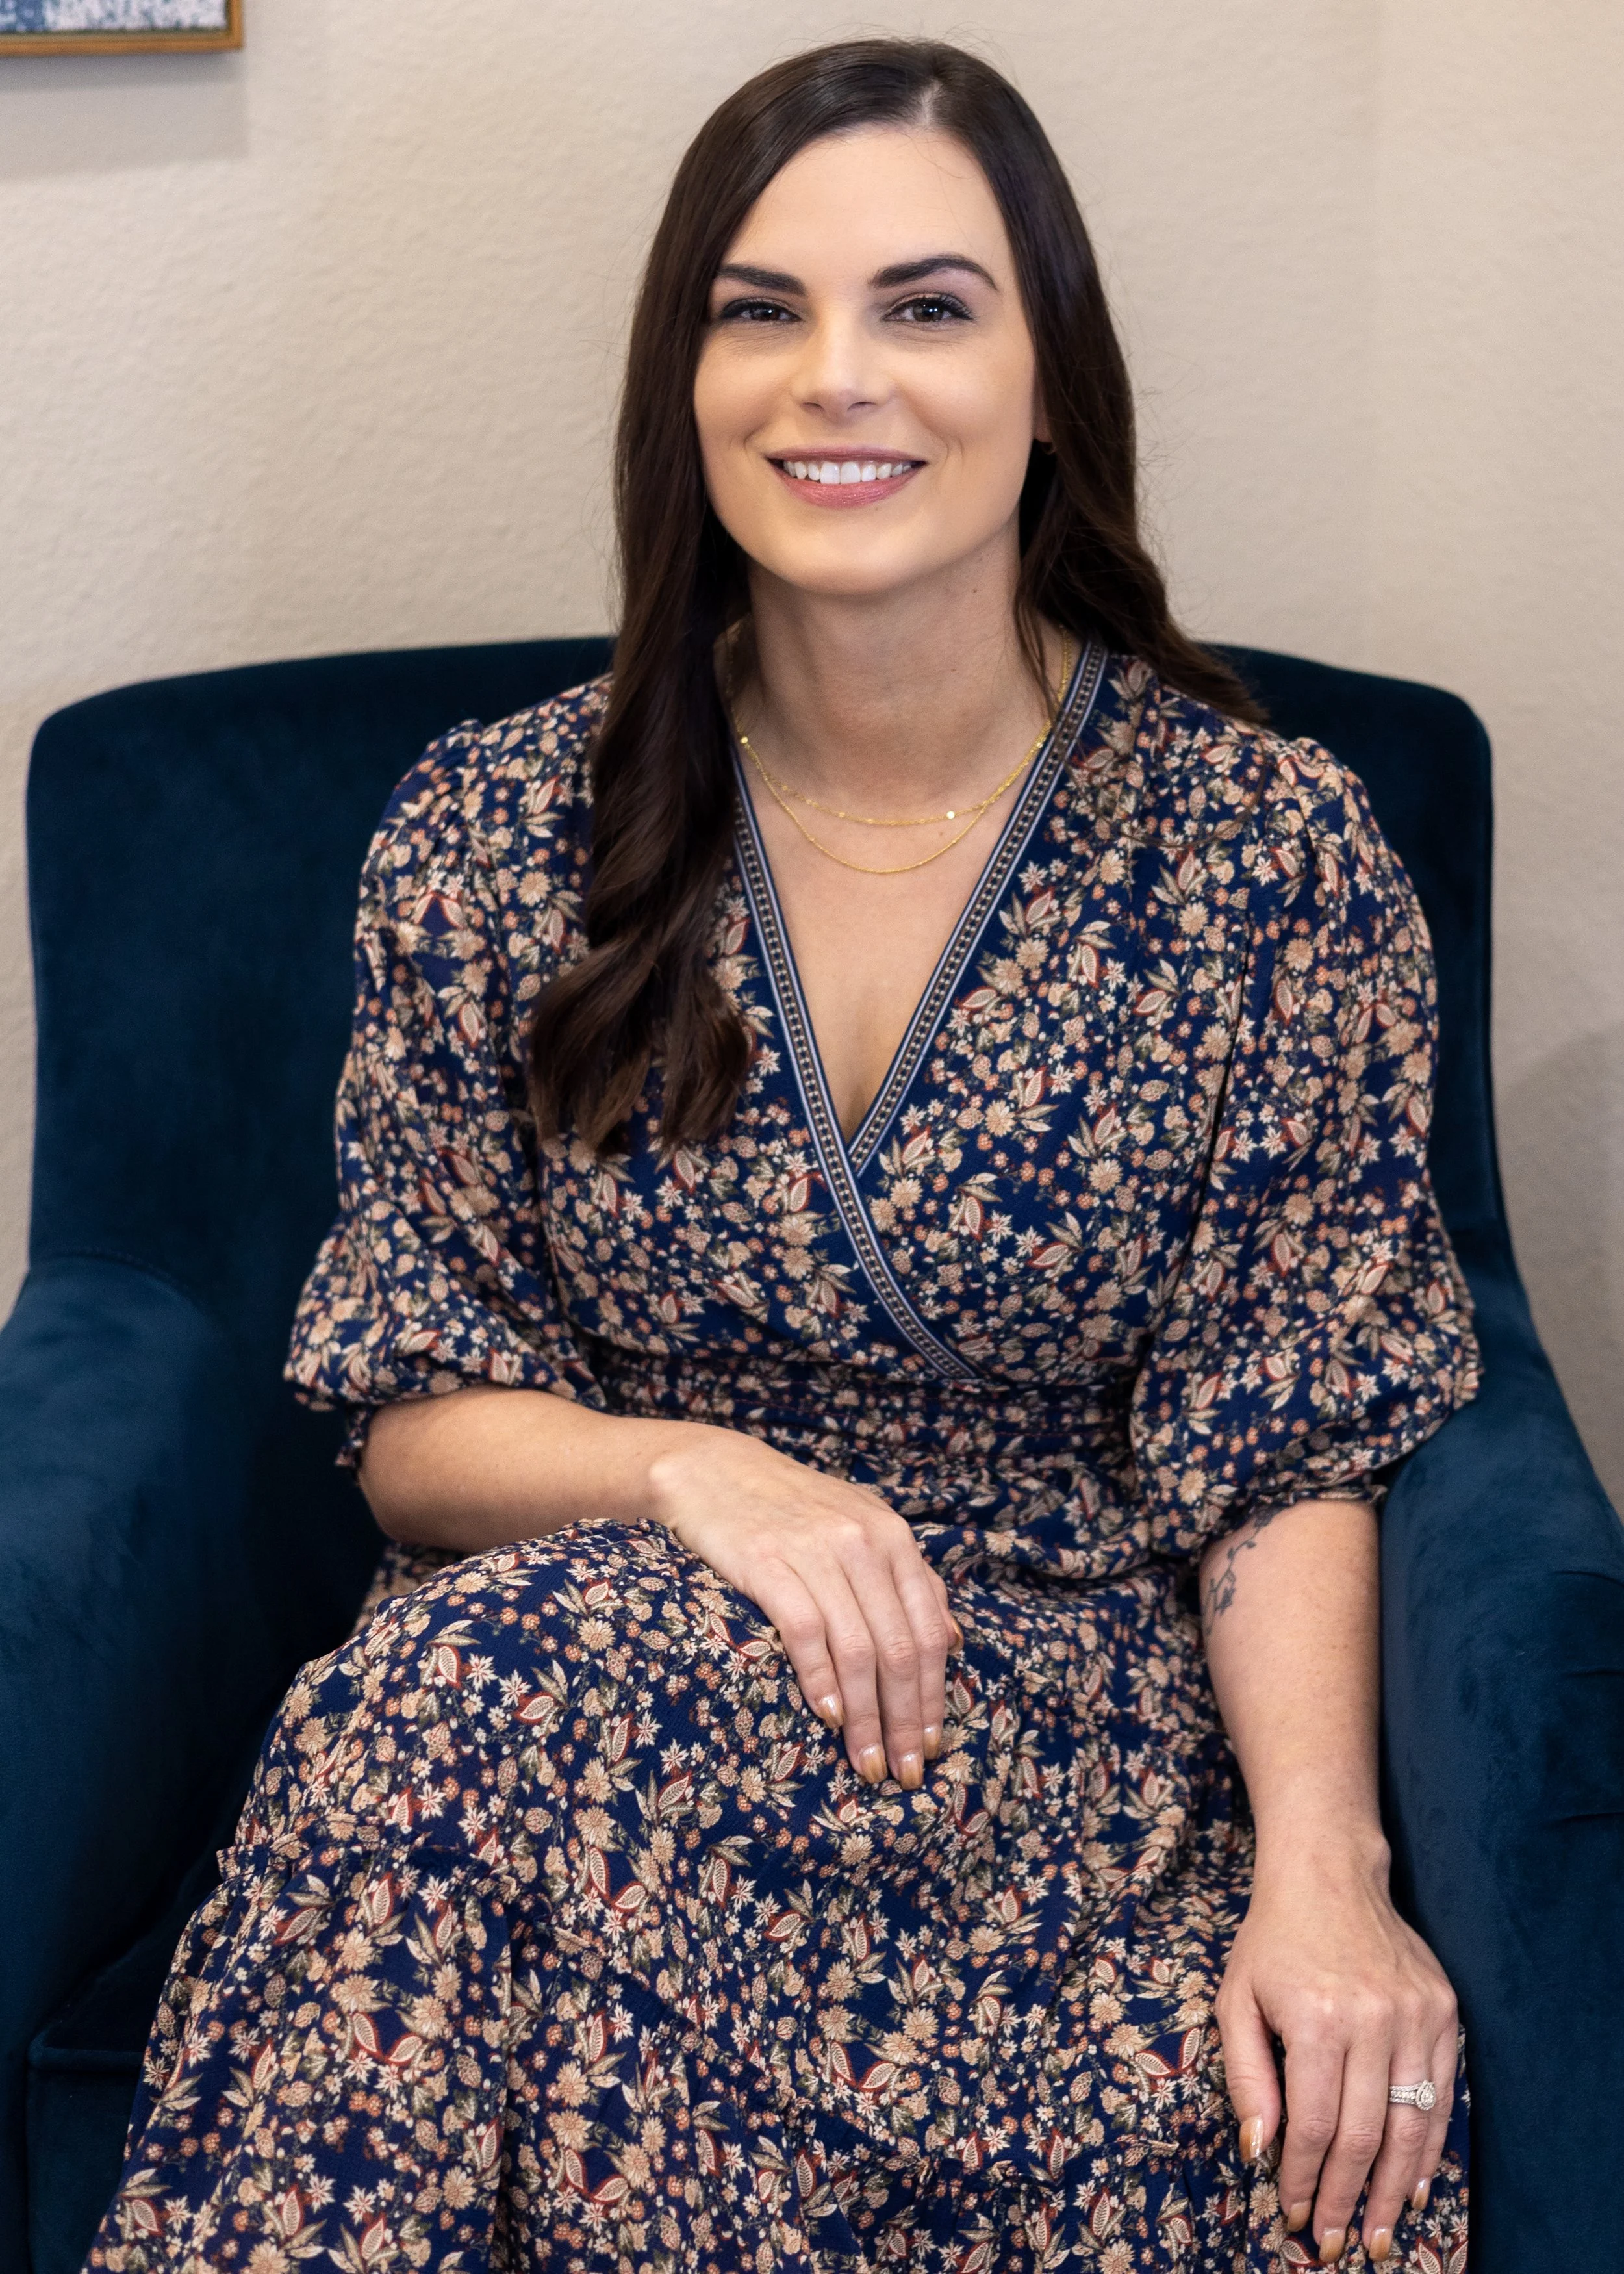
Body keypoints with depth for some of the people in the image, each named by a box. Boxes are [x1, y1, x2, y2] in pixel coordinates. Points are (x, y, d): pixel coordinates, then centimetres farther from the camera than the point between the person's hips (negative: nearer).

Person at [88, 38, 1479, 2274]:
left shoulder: (1275, 854, -2)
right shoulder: (492, 839, 2)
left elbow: (1284, 1453, -1)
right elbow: (416, 1421, 4)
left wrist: (1322, 1863, -18)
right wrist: (691, 1475, -18)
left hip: (1074, 1713, -1)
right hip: (572, 1659, 2)